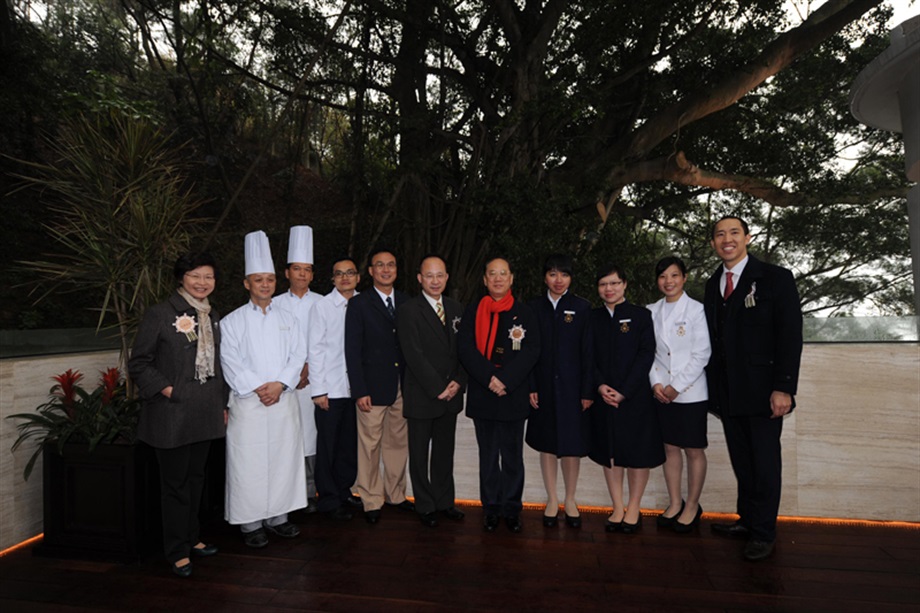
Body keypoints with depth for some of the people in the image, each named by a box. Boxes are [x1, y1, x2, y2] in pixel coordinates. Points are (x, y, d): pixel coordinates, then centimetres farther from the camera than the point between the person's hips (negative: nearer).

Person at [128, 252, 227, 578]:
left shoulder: (213, 317, 11)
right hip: (172, 414, -6)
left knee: (195, 478, 17)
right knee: (175, 483, 5)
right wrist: (165, 389, -16)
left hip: (204, 413, 6)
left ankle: (191, 538, 33)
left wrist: (222, 404, 16)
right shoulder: (160, 314, -9)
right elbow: (138, 362, -7)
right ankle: (177, 551, 19)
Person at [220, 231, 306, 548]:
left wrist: (279, 384, -11)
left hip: (283, 400, 3)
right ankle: (251, 523, 15)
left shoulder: (287, 319, 11)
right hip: (248, 402, -3)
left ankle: (277, 516, 23)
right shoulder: (233, 321, 2)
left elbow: (298, 355, 3)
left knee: (283, 458, 8)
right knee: (249, 462, 1)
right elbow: (231, 362, -6)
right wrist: (258, 387, -15)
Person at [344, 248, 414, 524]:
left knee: (399, 442, 13)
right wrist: (360, 391, -11)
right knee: (370, 445, 4)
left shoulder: (406, 302, 8)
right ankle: (371, 501, 19)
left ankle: (395, 494, 29)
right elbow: (352, 351, -6)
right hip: (374, 387, -4)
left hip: (403, 386, 4)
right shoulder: (358, 304, -3)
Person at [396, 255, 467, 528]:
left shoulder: (456, 308, 8)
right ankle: (425, 506, 25)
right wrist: (438, 388, -15)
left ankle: (444, 501, 30)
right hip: (421, 396, -4)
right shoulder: (408, 311, -9)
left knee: (445, 452, 15)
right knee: (420, 453, 10)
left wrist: (458, 382, -6)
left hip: (451, 394, 5)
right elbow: (414, 356, -15)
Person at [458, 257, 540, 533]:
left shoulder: (524, 313, 2)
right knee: (488, 457, 12)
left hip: (514, 396, -1)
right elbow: (465, 349, -4)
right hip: (482, 397, 1)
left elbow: (530, 352, -7)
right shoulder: (472, 312, 6)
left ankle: (512, 508, 23)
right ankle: (491, 508, 25)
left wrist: (506, 380, -18)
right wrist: (489, 378, -16)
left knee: (512, 457, 9)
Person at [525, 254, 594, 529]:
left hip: (572, 386, -1)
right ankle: (552, 500, 25)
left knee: (572, 444, 5)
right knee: (546, 443, 9)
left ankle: (570, 501, 24)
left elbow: (588, 352, -2)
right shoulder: (534, 308, 3)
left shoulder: (582, 307, 0)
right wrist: (531, 387, -5)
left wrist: (587, 391, -7)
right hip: (544, 386, 1)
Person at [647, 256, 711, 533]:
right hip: (661, 392, 4)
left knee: (694, 450, 7)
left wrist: (676, 386, -12)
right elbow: (649, 351, 6)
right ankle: (674, 503, 26)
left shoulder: (696, 310, -7)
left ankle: (692, 506, 22)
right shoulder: (652, 311, 5)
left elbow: (702, 354, -10)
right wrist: (655, 383, -7)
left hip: (691, 393, -4)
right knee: (670, 447, 12)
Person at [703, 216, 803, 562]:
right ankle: (747, 520, 28)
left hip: (762, 391, -5)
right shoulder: (712, 285, 11)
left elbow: (790, 336, -9)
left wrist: (783, 388, -16)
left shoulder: (775, 279, -4)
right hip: (727, 392, 5)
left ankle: (763, 533, 18)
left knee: (765, 463, 5)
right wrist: (714, 391, 7)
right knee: (741, 462, 14)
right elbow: (713, 339, 11)